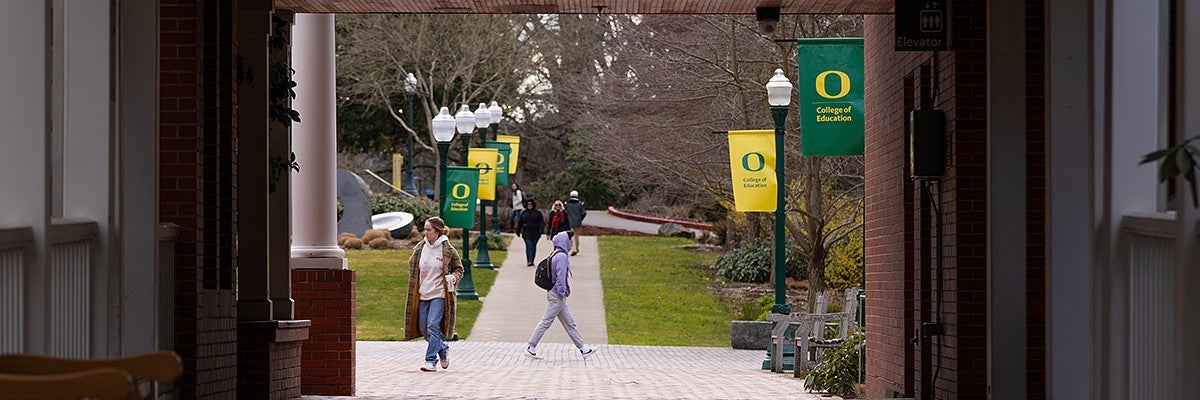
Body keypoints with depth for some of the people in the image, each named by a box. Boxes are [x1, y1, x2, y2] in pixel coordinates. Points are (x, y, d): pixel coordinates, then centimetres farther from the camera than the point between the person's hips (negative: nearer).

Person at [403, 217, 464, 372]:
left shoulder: (448, 250, -5)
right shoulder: (420, 248, 7)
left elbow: (459, 269, 7)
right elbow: (413, 268, 18)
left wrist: (453, 277, -14)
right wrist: (414, 292, 7)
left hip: (439, 295, -5)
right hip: (423, 295, 5)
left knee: (433, 326, -15)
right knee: (424, 330, 6)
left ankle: (430, 360, -10)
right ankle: (443, 350, 30)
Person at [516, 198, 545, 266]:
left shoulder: (537, 213, 4)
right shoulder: (523, 213, 9)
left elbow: (541, 222, -2)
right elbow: (520, 223, 16)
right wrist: (518, 232, 17)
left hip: (535, 232, 0)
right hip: (526, 232, 0)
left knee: (533, 246, 8)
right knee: (529, 245, -14)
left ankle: (532, 261, 19)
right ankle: (529, 261, -19)